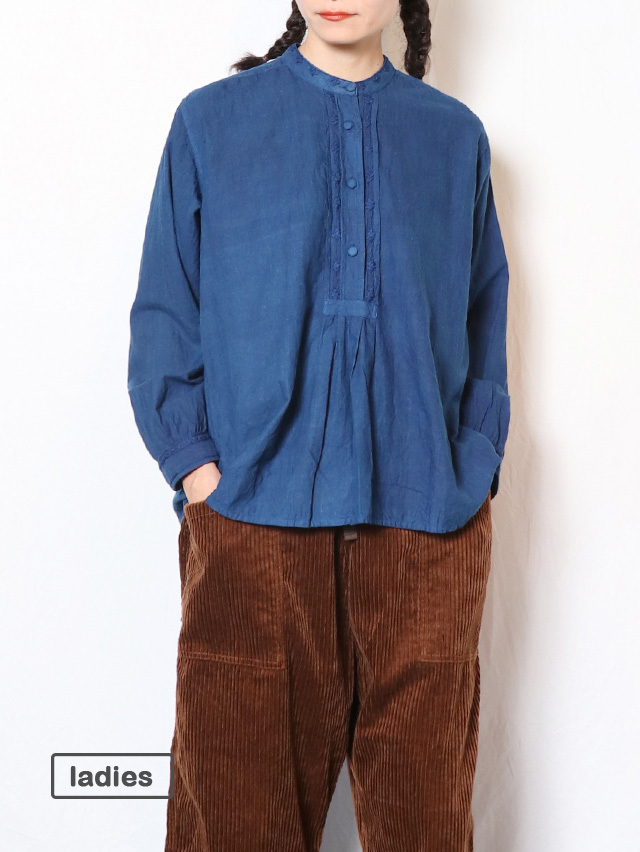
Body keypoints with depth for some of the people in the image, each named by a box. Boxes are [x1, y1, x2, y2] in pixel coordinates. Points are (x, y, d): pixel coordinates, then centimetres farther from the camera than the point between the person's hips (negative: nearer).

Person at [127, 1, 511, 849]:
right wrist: (193, 461, -6)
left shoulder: (455, 136, 11)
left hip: (427, 519, 2)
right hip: (254, 511, -1)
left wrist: (475, 464, 2)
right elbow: (164, 315, 5)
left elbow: (486, 320, 13)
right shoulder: (211, 122, 6)